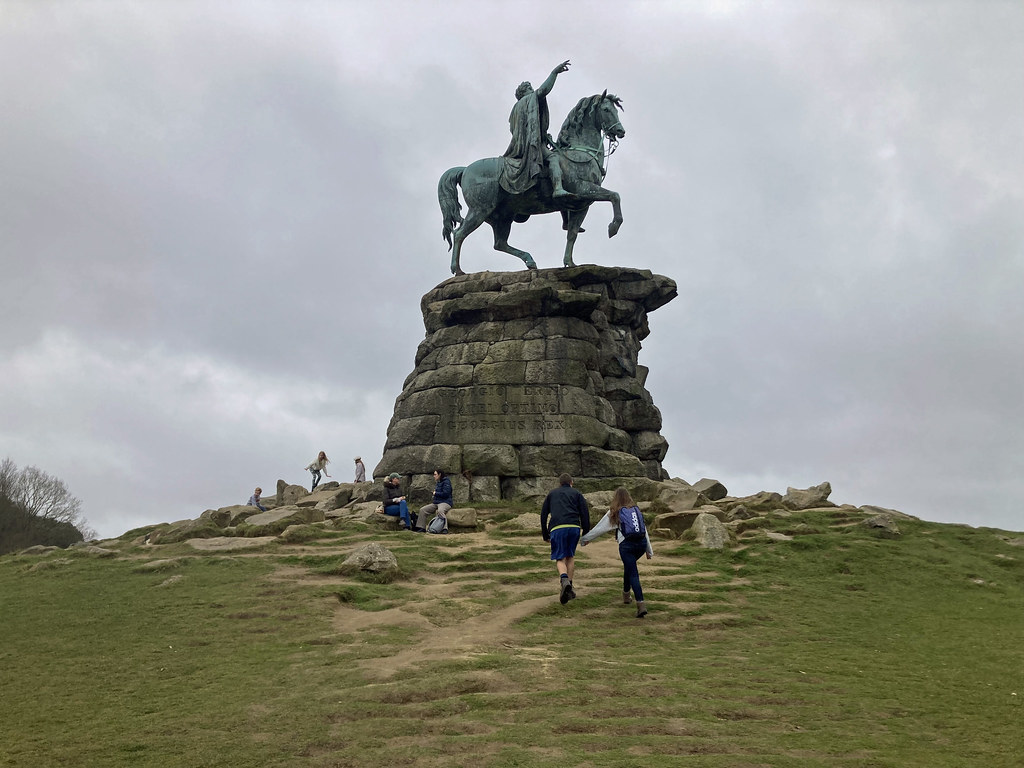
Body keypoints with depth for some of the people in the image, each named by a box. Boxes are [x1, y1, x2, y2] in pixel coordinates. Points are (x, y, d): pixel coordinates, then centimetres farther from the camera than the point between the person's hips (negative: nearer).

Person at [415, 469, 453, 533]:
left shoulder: (446, 482, -8)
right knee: (422, 510, 3)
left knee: (440, 511, -43)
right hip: (436, 502, 10)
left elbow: (445, 493, -19)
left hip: (445, 502, -10)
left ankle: (445, 528, -44)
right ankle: (422, 528, 5)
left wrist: (436, 493, -6)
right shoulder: (438, 483, 22)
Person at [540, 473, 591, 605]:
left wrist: (545, 535, 29)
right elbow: (585, 513, 10)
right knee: (570, 556, 17)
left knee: (560, 558, 2)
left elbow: (543, 514, 24)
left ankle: (564, 579, -27)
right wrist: (586, 533, 11)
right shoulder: (577, 494, 22)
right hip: (574, 527, 1)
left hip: (557, 528, -1)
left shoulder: (552, 494, 27)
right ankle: (569, 588, 15)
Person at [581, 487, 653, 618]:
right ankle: (626, 594, 38)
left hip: (626, 545, -5)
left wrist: (585, 539, 26)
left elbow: (599, 528, 12)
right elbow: (645, 530, 20)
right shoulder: (637, 510, 18)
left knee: (633, 574, -5)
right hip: (642, 543, 5)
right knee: (628, 566, 28)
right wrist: (649, 551, 26)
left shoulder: (614, 513, 6)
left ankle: (641, 605, -17)